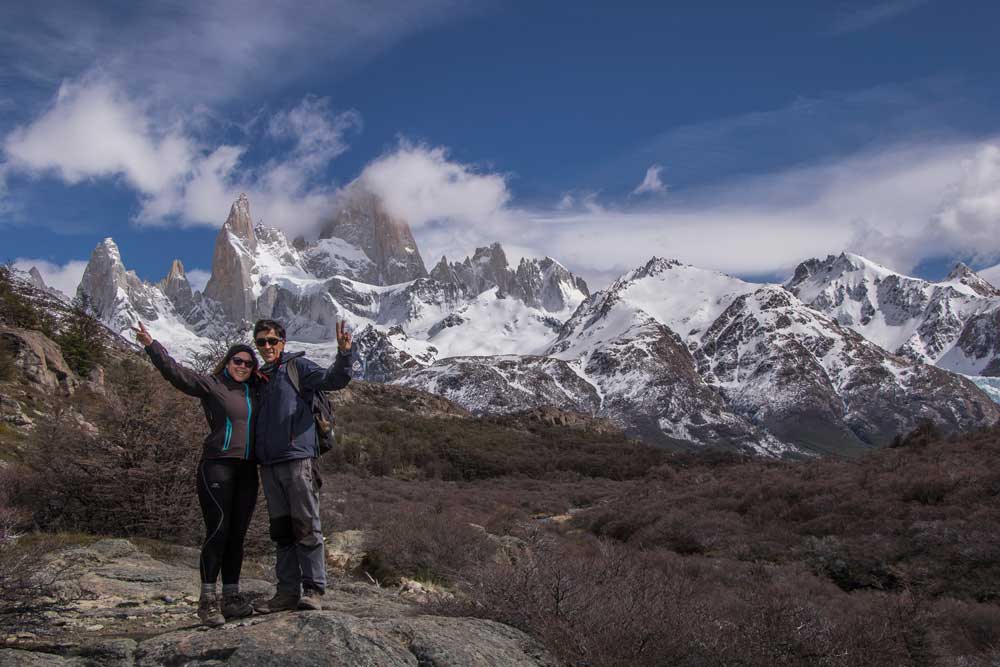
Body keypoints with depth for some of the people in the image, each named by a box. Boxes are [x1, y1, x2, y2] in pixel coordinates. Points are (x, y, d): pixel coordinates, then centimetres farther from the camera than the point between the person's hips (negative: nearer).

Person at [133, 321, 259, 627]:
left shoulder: (253, 391, 16)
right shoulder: (211, 385, 0)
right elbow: (175, 372, -11)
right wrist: (151, 346, -21)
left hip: (246, 470, 6)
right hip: (217, 466, -6)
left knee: (236, 535, 7)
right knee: (217, 530, -11)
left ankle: (231, 597, 12)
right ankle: (207, 600, -6)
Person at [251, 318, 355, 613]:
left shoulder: (297, 366, 2)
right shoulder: (260, 377, 21)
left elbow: (334, 379, -14)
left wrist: (344, 353, -30)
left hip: (297, 459, -7)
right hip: (269, 464, 7)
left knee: (306, 526, -7)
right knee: (281, 531, 9)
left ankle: (313, 590, -3)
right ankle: (288, 591, 14)